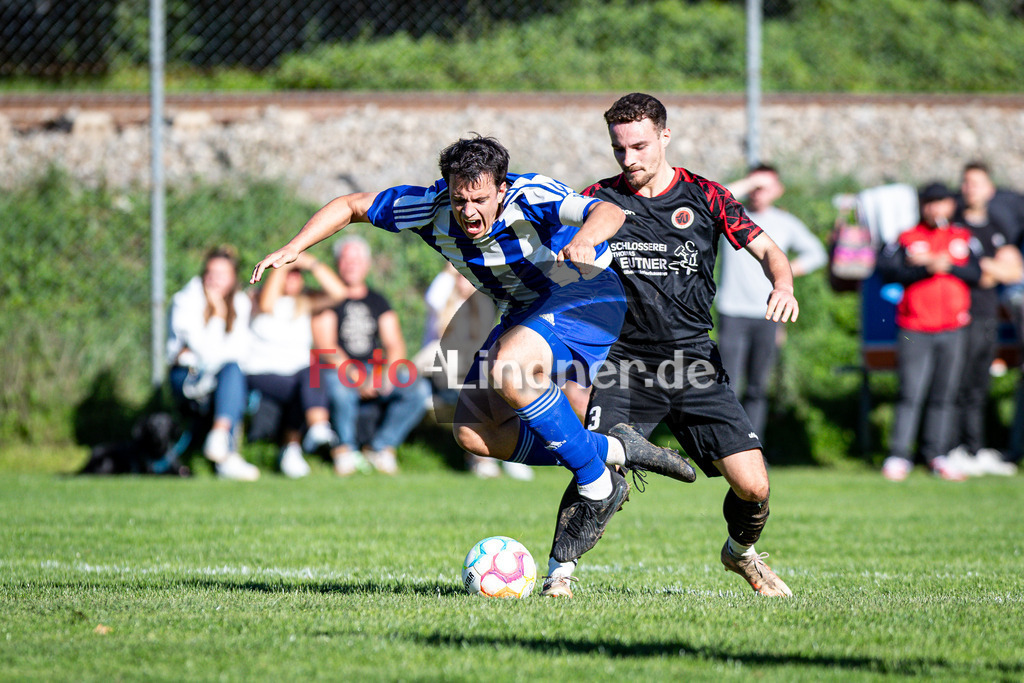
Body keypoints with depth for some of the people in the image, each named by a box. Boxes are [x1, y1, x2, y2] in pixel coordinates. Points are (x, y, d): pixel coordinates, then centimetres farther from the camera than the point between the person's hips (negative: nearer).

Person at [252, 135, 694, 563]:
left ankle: (598, 488, -20)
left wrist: (585, 236, -70)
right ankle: (613, 450, 0)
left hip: (584, 296, -8)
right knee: (472, 431, -6)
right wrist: (294, 248, -15)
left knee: (507, 370, -34)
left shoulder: (530, 198, -30)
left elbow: (608, 212, -46)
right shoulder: (433, 209, -13)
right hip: (523, 313, 8)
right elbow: (351, 206, -1)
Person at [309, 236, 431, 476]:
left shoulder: (378, 301, 17)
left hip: (374, 369, 4)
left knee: (419, 389, -21)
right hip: (337, 368, -4)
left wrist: (389, 373, -13)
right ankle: (345, 449, -14)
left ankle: (381, 446, -6)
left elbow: (395, 345, 10)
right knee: (341, 388, -40)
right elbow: (325, 345, -8)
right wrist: (355, 376, -21)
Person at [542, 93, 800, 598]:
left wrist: (783, 285, -16)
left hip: (695, 365, 1)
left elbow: (765, 249, 6)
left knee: (753, 486, -6)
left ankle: (741, 551, 26)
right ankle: (560, 570, -7)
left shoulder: (704, 196, 5)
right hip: (624, 366, -1)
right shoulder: (599, 199, 5)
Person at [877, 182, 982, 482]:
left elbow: (976, 273, 4)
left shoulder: (964, 239, 13)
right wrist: (926, 269, -18)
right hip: (914, 329, -3)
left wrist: (946, 266, -10)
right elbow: (887, 270, -9)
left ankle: (936, 454, 13)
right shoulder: (906, 239, 3)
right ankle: (899, 455, -5)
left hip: (953, 329, 3)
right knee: (911, 392, -8)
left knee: (944, 395, 6)